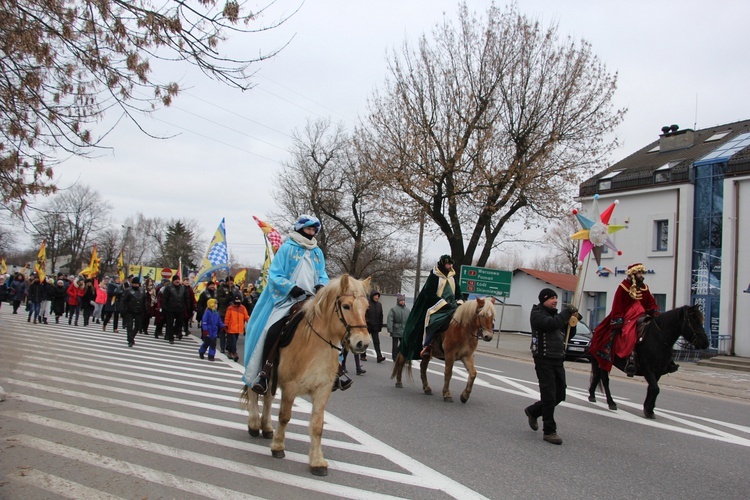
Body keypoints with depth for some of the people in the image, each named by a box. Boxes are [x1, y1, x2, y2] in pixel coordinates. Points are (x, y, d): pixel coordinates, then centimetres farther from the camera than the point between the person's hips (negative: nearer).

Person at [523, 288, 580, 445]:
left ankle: (533, 411, 32)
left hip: (558, 360, 8)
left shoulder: (556, 315, 17)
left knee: (559, 395, 11)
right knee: (549, 396, -6)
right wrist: (567, 313, -17)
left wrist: (572, 322, 2)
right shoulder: (537, 314, -8)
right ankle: (549, 431, 3)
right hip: (544, 360, -8)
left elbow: (569, 335, 19)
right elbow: (552, 324, -28)